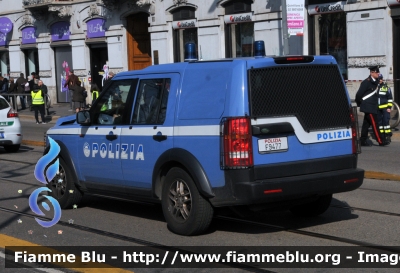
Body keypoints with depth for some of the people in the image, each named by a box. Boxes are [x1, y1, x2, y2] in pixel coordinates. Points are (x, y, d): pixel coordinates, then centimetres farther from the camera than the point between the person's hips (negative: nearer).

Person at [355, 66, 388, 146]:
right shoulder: (366, 82, -15)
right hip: (368, 107, -9)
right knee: (374, 124, -9)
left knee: (366, 124, 11)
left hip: (372, 107, 9)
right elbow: (359, 94, -15)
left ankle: (363, 141, 16)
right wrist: (359, 103, -1)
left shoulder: (374, 82, 12)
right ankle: (381, 141, -9)